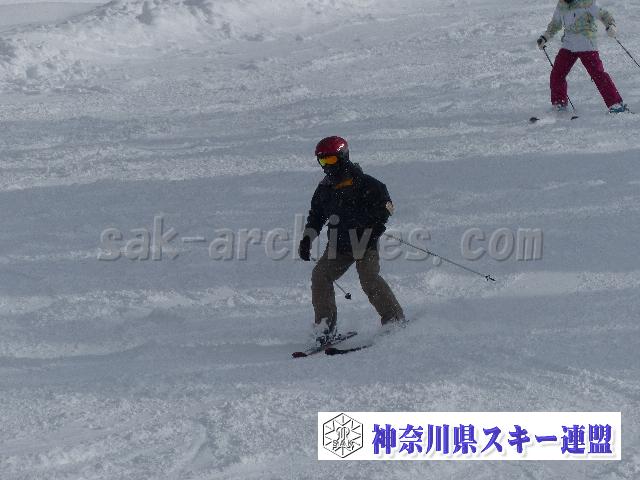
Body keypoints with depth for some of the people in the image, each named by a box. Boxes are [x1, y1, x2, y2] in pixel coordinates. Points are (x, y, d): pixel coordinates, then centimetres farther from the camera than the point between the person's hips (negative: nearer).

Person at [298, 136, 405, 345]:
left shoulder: (362, 182, -5)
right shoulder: (324, 188, 13)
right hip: (338, 244, 6)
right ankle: (325, 326, -4)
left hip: (364, 241, -6)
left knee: (369, 279, -20)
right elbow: (316, 215, 23)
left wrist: (379, 220, -20)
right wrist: (307, 238, 12)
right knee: (320, 276, -10)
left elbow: (385, 202, -4)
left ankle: (395, 320, -9)